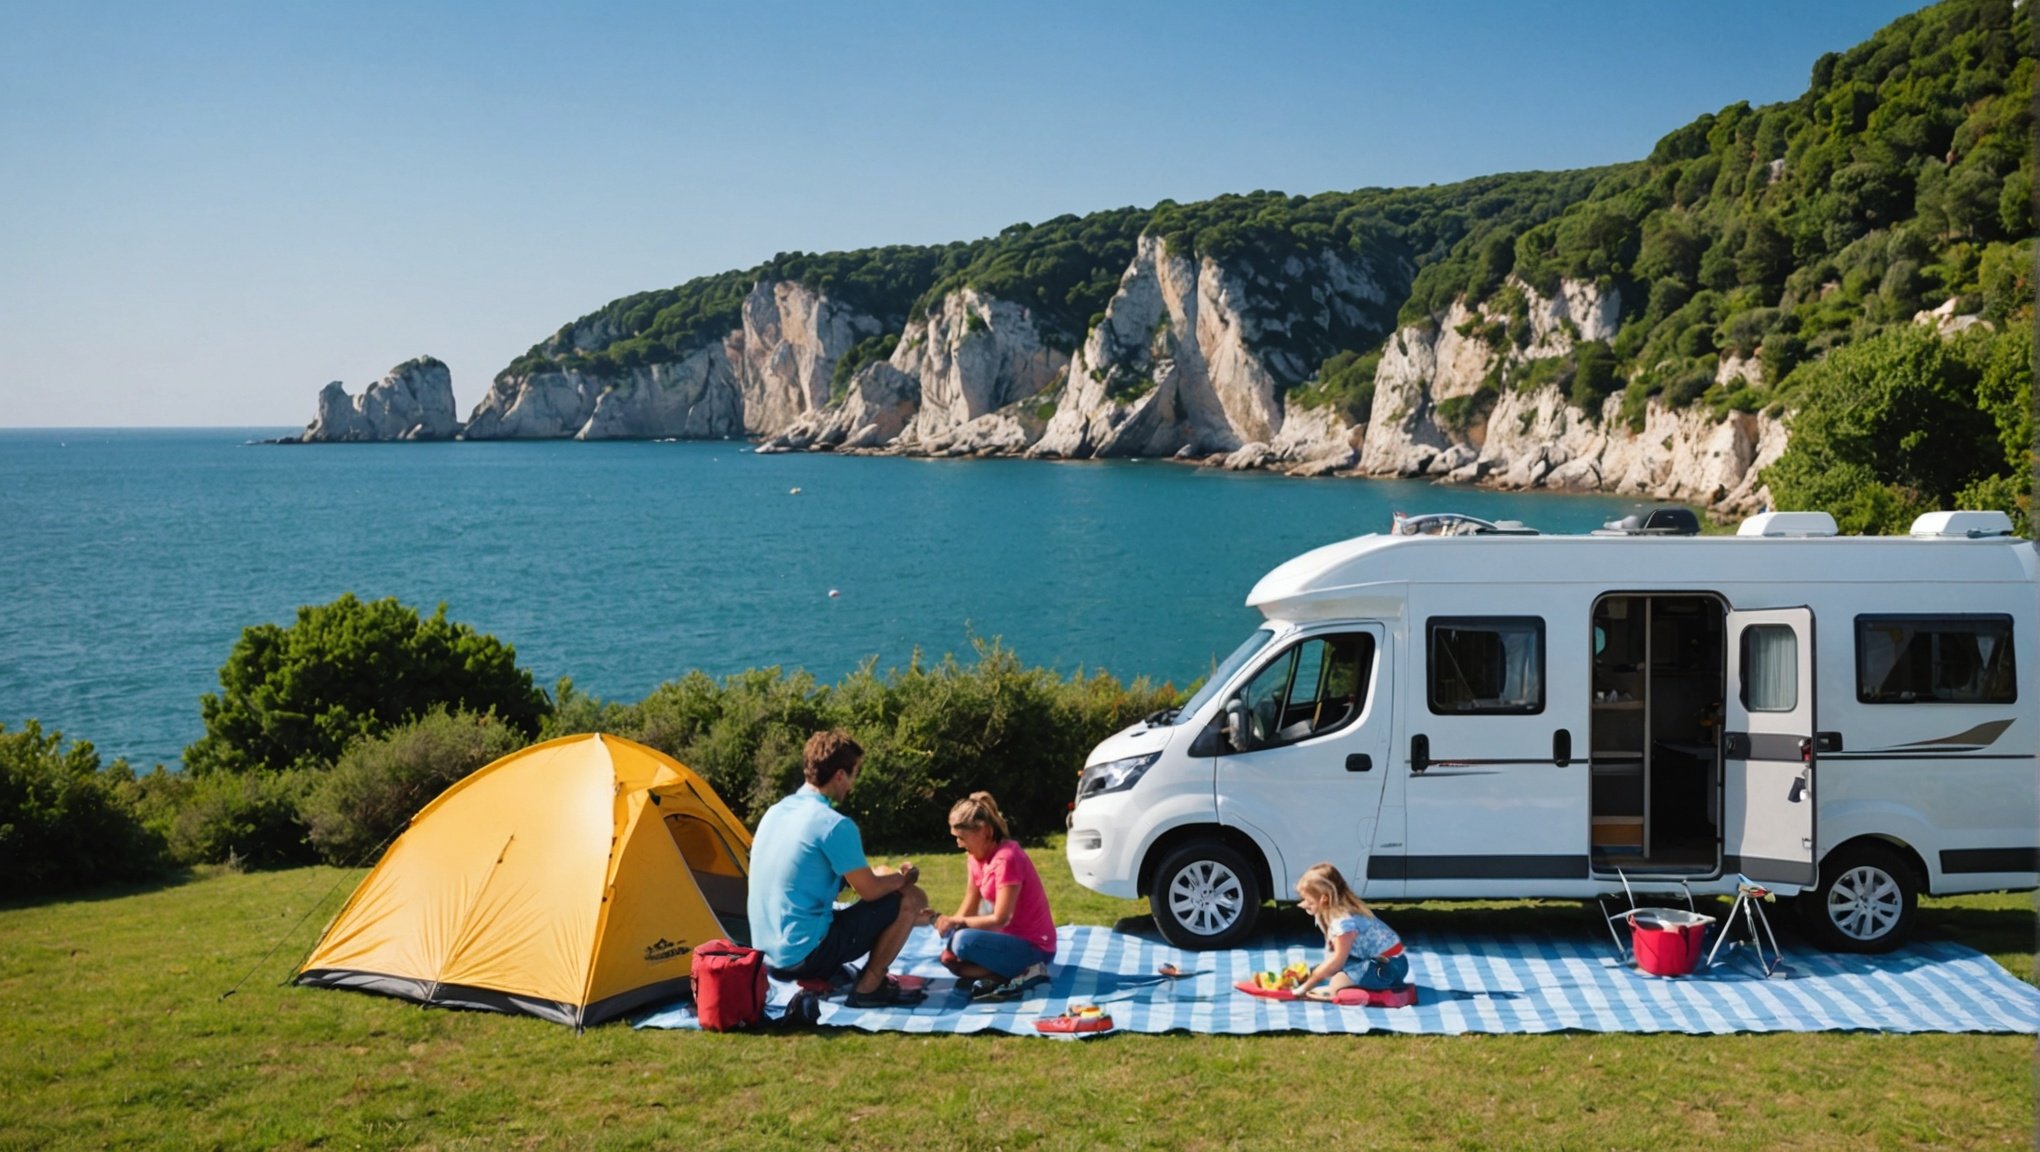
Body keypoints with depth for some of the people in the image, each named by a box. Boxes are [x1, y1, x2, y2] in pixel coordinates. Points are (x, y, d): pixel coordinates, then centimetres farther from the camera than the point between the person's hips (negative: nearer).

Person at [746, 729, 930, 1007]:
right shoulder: (834, 825, -16)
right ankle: (869, 987, 3)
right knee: (911, 898, 0)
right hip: (807, 954, -8)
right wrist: (901, 877, 12)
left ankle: (814, 981, 17)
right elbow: (870, 891, -9)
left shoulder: (774, 812, 9)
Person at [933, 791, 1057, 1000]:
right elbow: (968, 910, 7)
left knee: (964, 941, -28)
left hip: (1033, 947, -10)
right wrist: (949, 923, -10)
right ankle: (1019, 971, -2)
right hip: (1013, 937, 10)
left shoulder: (1006, 859, -22)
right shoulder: (979, 857, 6)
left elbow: (1000, 919, -23)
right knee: (949, 957, 6)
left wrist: (955, 922, -16)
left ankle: (1024, 973, -16)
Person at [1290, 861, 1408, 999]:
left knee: (1338, 982, -26)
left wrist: (1307, 985, -13)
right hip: (1373, 959, 11)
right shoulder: (1335, 913, 6)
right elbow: (1332, 954, 10)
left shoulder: (1344, 920, -23)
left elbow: (1337, 960, -19)